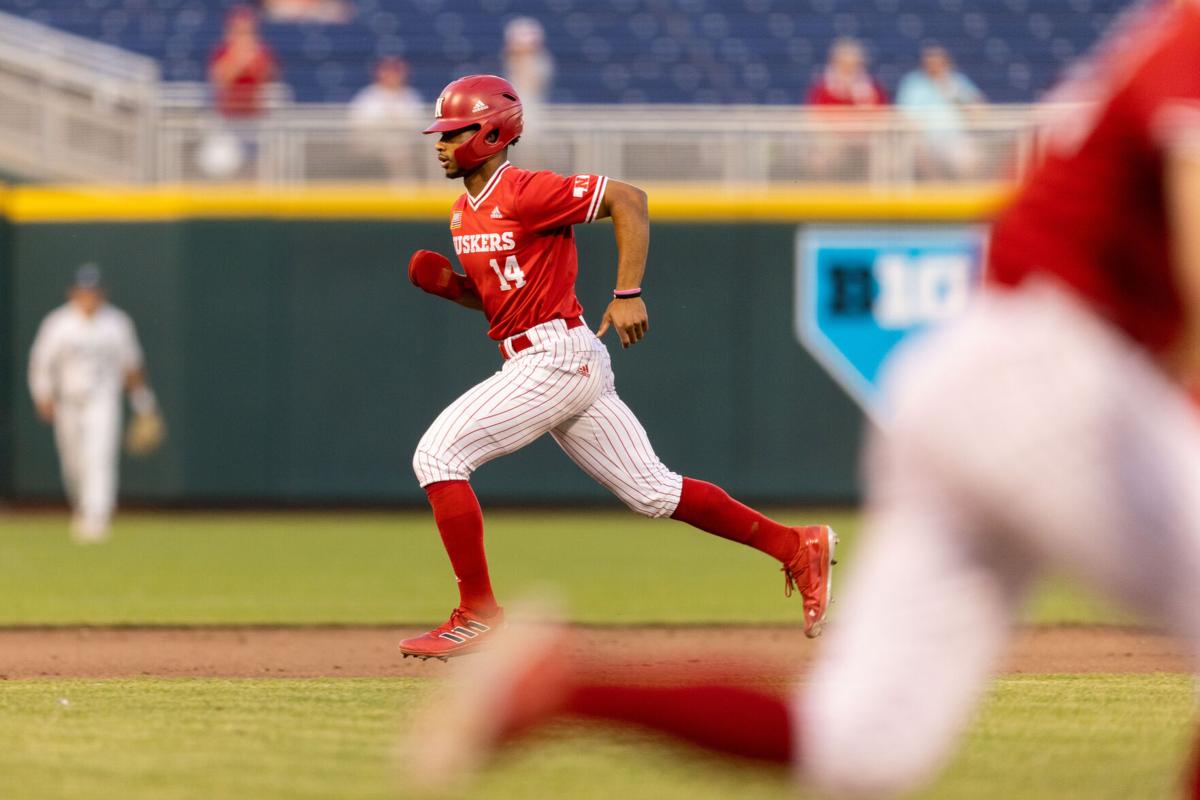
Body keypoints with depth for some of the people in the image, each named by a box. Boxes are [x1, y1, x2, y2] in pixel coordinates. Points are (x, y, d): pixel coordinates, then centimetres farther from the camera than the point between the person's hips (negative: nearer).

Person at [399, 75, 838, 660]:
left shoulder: (525, 193, -13)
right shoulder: (465, 213, 15)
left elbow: (628, 199, -16)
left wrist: (627, 295, -20)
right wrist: (448, 284, 6)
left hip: (556, 356, -10)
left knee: (438, 455, -13)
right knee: (652, 492, 11)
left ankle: (478, 613, -10)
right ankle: (797, 548, 17)